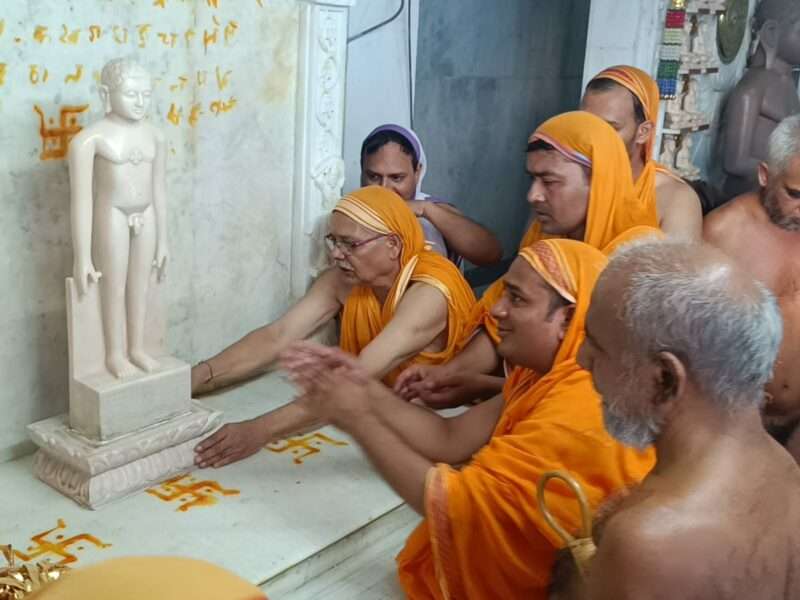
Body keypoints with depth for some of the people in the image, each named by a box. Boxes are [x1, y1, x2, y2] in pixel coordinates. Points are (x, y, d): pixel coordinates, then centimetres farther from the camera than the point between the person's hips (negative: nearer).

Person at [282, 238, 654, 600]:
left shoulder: (577, 413, -29)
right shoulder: (549, 373, 2)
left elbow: (448, 502, -26)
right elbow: (451, 441, 0)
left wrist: (359, 420, -18)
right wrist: (366, 388, -9)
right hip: (527, 568, 8)